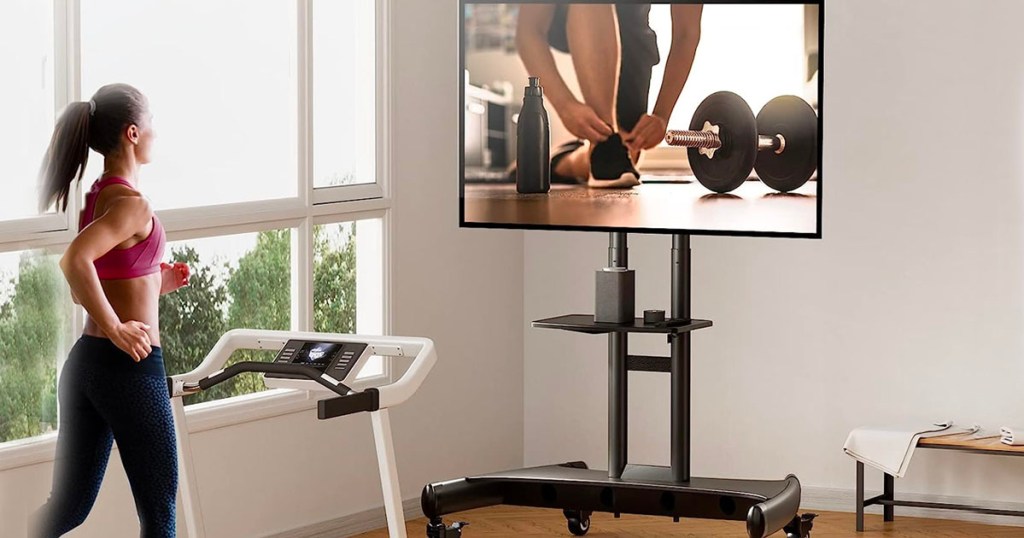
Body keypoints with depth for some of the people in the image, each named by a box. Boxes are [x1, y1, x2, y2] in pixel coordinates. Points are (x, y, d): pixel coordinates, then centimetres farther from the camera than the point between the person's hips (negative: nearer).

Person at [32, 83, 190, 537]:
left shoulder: (97, 198, 12)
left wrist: (154, 283, 16)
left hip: (85, 364, 9)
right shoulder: (131, 204, -15)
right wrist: (117, 330, -25)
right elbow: (74, 260, -32)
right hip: (129, 366, -9)